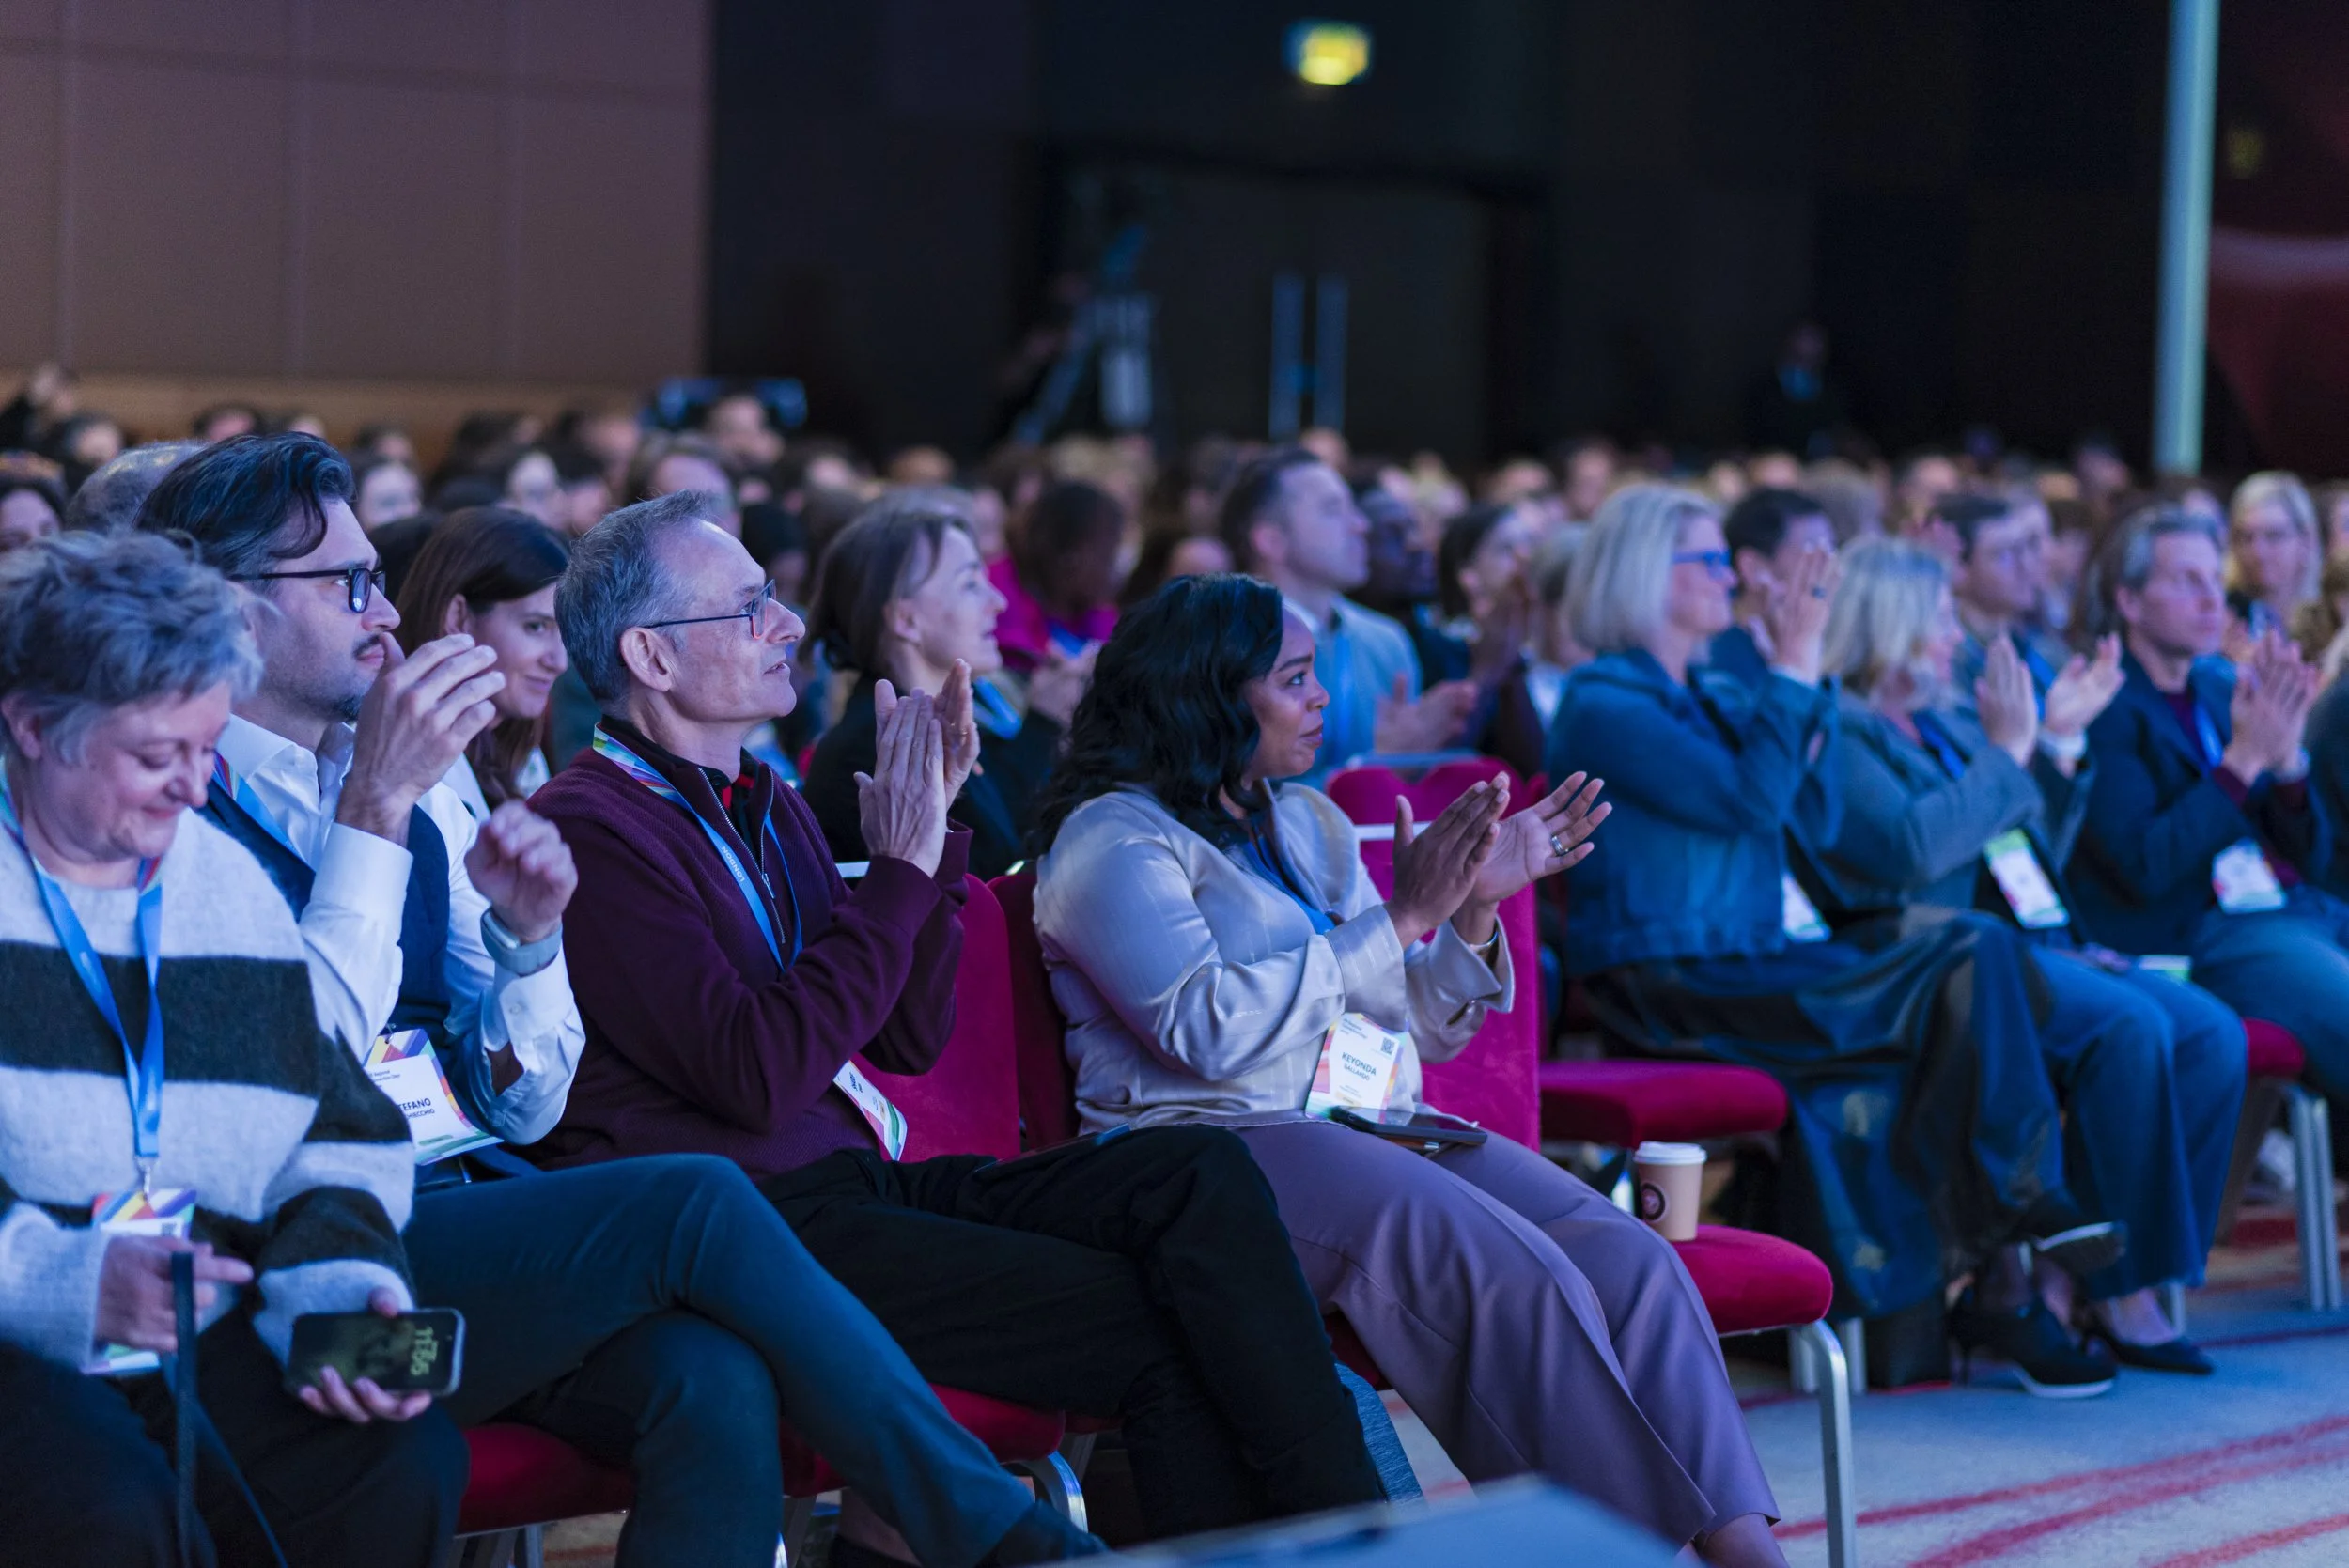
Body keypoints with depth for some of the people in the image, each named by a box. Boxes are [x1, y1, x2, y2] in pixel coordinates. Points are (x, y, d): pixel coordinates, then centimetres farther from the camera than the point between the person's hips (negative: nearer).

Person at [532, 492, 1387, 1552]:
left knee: (1197, 1173, -14)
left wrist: (929, 825, 6)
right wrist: (899, 868, -14)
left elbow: (907, 1041, 17)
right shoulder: (594, 825, -9)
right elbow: (757, 1078, -20)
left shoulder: (765, 806, 19)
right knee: (1163, 1336, -21)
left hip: (860, 1185, 8)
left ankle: (1347, 1535, -19)